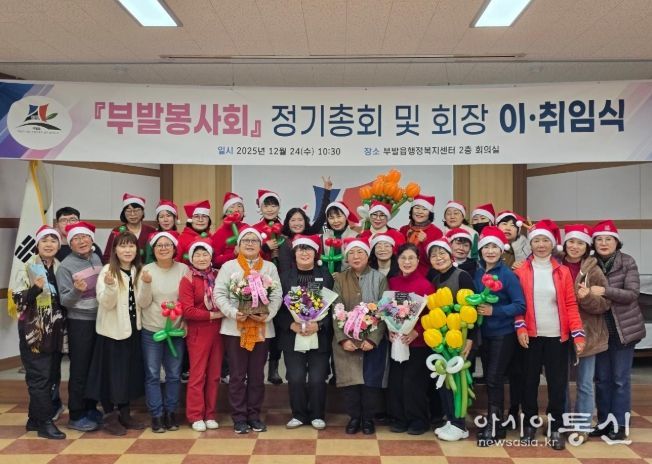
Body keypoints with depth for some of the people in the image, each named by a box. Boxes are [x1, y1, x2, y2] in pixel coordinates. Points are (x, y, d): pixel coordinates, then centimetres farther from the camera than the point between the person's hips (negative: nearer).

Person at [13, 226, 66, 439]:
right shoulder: (27, 268, -7)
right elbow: (18, 299, -11)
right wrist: (35, 289, -28)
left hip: (55, 331, 6)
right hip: (34, 331, -6)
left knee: (50, 376, 10)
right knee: (39, 376, -5)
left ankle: (35, 419, 22)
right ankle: (45, 422, 2)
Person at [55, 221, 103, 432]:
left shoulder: (96, 258, 4)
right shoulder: (66, 266, -12)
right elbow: (64, 301, -15)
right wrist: (77, 290, -31)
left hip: (99, 319, 6)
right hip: (79, 322, -6)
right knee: (80, 370, 1)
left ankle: (90, 408, 29)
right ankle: (76, 416, 13)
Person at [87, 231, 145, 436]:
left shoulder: (139, 271, 4)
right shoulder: (107, 270, -10)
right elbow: (106, 303, -16)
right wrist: (110, 285, -34)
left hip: (133, 329, 5)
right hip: (112, 331, -5)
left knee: (130, 371, 13)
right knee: (111, 372, 3)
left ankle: (125, 414, 26)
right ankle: (110, 416, 17)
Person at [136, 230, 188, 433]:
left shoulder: (183, 269, -4)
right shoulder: (146, 270, -5)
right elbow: (142, 303, -7)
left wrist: (186, 322, -6)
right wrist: (146, 284, -23)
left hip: (176, 330, 1)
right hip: (151, 331, -1)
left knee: (174, 374, 9)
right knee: (152, 375, 4)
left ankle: (171, 412, 23)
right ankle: (156, 415, 14)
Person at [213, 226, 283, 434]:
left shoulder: (270, 267, 9)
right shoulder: (228, 266, 4)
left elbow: (277, 296, 1)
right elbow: (219, 294, -4)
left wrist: (267, 315, -15)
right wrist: (233, 313, -18)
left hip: (262, 328, 2)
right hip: (235, 328, -2)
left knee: (257, 374, 9)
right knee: (238, 375, 4)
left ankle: (254, 415, 20)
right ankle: (239, 417, 14)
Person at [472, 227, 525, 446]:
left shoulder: (508, 274, -13)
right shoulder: (477, 274, 3)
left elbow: (520, 305, -15)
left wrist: (494, 310, -23)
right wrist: (475, 308, -6)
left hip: (503, 334, -5)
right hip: (484, 333, 6)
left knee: (494, 379, -4)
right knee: (488, 379, 12)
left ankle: (495, 425, 9)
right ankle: (494, 422, 25)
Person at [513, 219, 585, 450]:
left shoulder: (562, 272, 4)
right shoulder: (521, 272, 0)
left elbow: (570, 305, 2)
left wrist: (578, 335, -5)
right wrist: (520, 328, -13)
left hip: (557, 336, 1)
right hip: (531, 336, -1)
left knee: (558, 383, 5)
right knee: (530, 381, 7)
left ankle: (555, 428, 19)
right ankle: (529, 425, 23)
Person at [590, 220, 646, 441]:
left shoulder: (627, 262, -8)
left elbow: (632, 294, -17)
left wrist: (604, 291, -28)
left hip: (622, 327, -3)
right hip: (599, 329, 3)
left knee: (620, 378, 3)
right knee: (602, 378, 11)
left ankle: (619, 425, 14)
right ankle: (604, 422, 22)